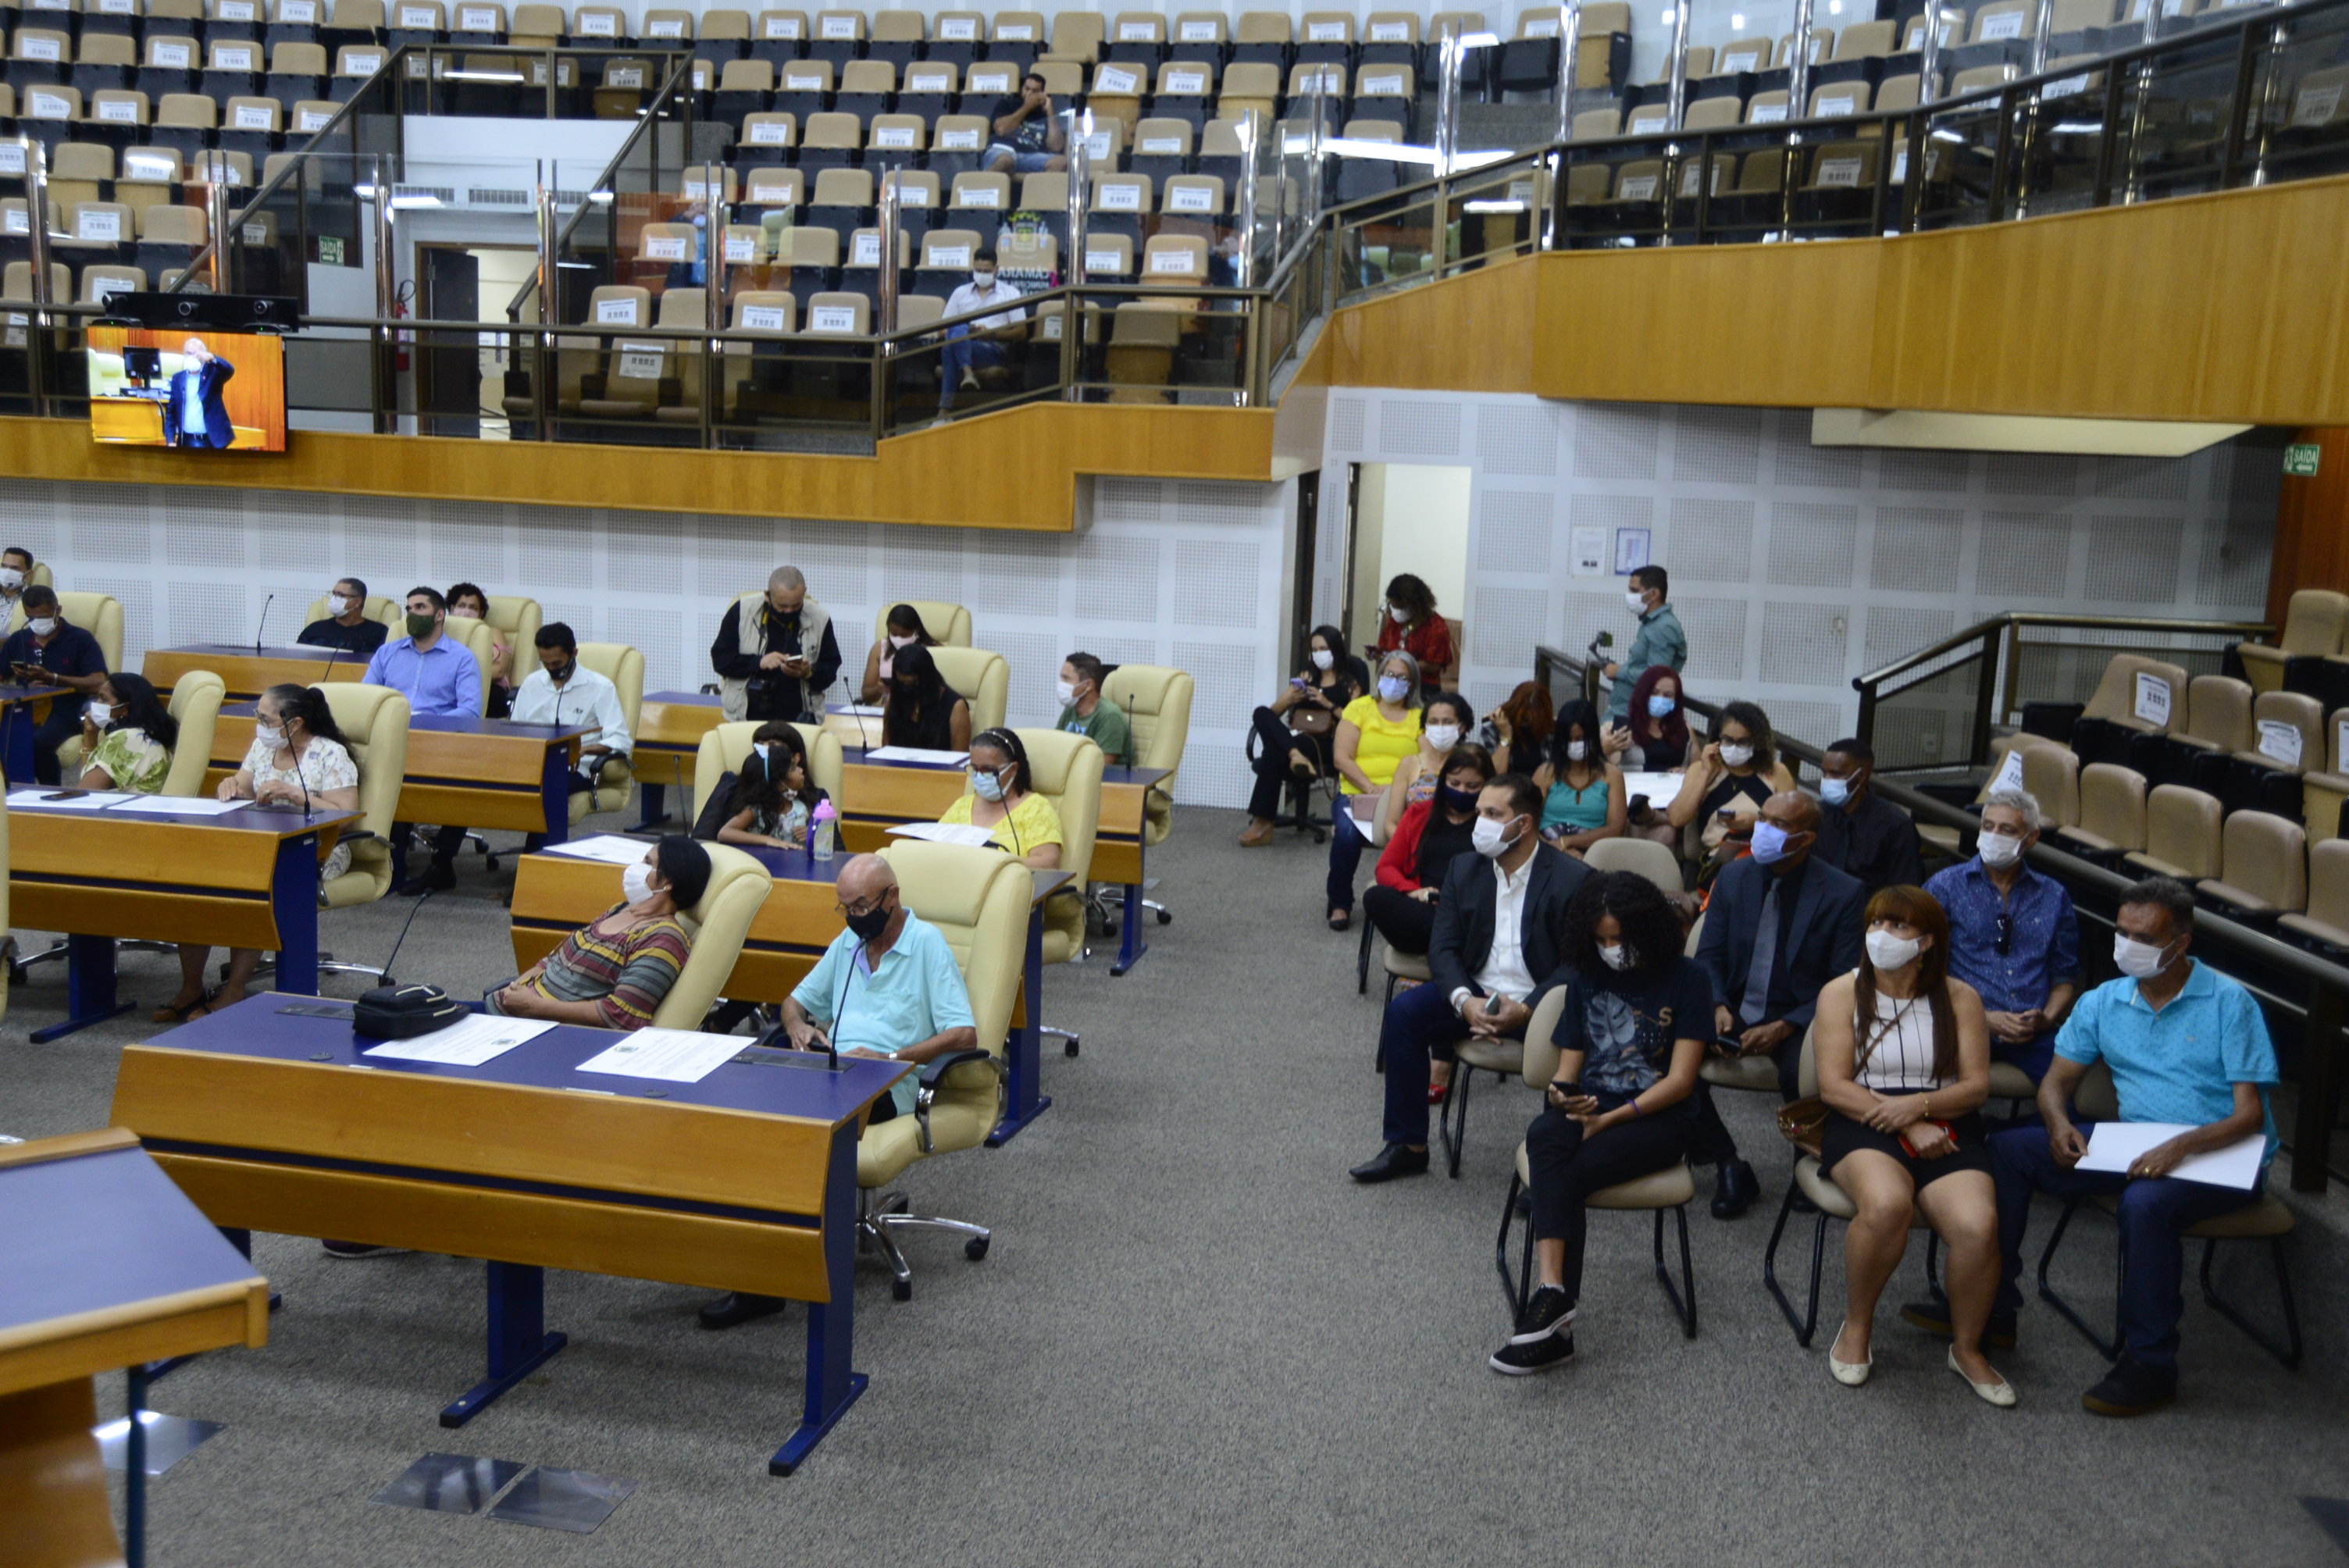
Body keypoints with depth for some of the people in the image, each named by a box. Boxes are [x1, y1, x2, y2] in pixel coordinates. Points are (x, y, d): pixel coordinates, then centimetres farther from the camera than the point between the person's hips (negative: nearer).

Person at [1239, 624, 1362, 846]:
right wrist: (1291, 699, -2)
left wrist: (1328, 704, -8)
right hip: (1295, 739, 4)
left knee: (1274, 754, -34)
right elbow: (1274, 712, 19)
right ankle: (1295, 755, -47)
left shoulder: (1350, 683, 16)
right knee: (1262, 713, -27)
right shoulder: (1305, 676, 26)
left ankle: (1262, 822, -35)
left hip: (1327, 746, -4)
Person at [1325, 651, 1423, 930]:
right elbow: (1341, 757, 0)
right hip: (1355, 793, 0)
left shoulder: (1420, 717, 12)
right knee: (1346, 832, -31)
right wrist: (1371, 789, -13)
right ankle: (1340, 904, -11)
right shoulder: (1359, 708, 11)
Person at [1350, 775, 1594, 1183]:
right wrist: (1465, 1002, -16)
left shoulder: (1572, 878, -7)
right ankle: (1408, 1146, -8)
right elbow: (1442, 947, 3)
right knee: (1403, 1011, -19)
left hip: (1539, 1004, -4)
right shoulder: (1464, 869, 7)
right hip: (1475, 994, 4)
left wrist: (1525, 1010, -22)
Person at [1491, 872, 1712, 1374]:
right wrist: (1561, 1093, -10)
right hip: (1584, 1109, 3)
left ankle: (1551, 1304, -30)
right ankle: (1556, 1302, -43)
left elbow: (1680, 1081, -4)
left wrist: (1610, 1119, -14)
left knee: (1564, 1175, -32)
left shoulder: (1686, 981, 3)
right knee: (1544, 1136, -34)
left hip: (1655, 1121, -3)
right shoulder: (1586, 981, 17)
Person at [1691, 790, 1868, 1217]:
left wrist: (1785, 1027, -20)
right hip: (1734, 1010, 4)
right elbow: (1709, 956, 8)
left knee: (1807, 1074, -36)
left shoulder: (1843, 894, -6)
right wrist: (1718, 1007, -13)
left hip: (1797, 1019, -3)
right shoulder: (1733, 876, 5)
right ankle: (1726, 1165, -7)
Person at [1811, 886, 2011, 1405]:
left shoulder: (1958, 998, 11)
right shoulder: (1841, 993, 6)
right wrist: (1905, 1127, -13)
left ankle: (1967, 1349, 0)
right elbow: (1834, 1087, -3)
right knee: (1887, 1203, -36)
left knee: (1978, 1225, -28)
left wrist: (1919, 1103, -16)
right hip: (1864, 1128, -2)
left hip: (1946, 1130, 2)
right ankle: (1857, 1325, -8)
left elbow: (1976, 1086, 4)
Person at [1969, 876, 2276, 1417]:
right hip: (2136, 1146, 6)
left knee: (2145, 1201, -37)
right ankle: (1992, 1306, -1)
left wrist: (2182, 1146, -32)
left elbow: (2249, 1115, -14)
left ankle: (2150, 1365, -21)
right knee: (2008, 1148, -8)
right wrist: (2060, 1124, -14)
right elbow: (2057, 1080, 10)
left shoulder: (2230, 1004, -9)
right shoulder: (2103, 1002, 6)